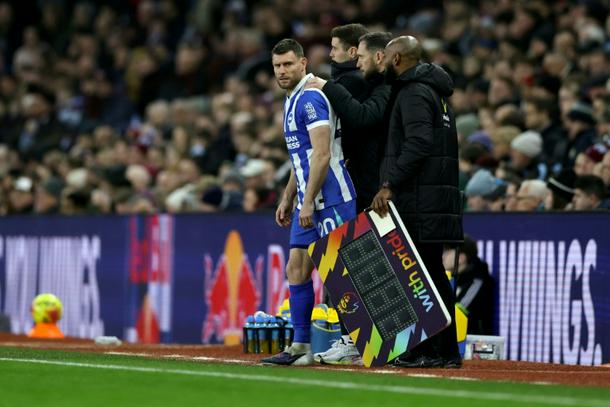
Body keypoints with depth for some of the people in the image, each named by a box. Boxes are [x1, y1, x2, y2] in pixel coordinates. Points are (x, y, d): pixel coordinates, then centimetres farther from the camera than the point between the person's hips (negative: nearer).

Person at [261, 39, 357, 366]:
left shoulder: (311, 98, -13)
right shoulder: (292, 101, 17)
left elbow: (322, 155, -20)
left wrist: (308, 201, -21)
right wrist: (287, 200, 23)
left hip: (330, 199, -10)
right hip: (308, 202, 10)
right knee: (296, 268, 7)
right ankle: (301, 347, 10)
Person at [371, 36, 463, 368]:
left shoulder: (414, 93, -8)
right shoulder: (434, 92, 23)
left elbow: (419, 143, -21)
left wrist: (389, 185, -21)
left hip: (421, 200, -10)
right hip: (437, 200, 10)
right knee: (433, 273, 10)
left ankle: (430, 351, -11)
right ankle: (446, 351, 11)